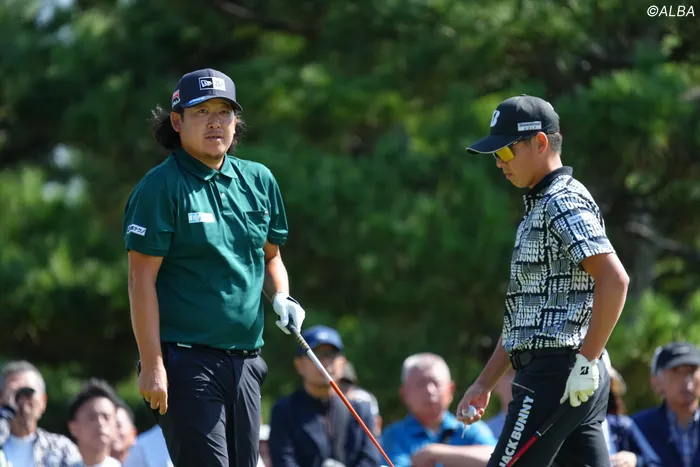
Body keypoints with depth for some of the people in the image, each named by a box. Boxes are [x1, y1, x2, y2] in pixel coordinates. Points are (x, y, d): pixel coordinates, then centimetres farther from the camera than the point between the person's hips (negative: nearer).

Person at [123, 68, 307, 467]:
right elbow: (142, 277, -11)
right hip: (186, 361, -6)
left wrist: (281, 298, 3)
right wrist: (151, 364, -16)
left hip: (245, 357, 6)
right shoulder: (161, 187, -7)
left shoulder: (259, 180, 12)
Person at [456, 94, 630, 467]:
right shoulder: (539, 207, 22)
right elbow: (523, 314, 26)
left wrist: (587, 361, -22)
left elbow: (614, 280, -23)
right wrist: (485, 383, 24)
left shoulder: (564, 203, -10)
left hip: (554, 376, -10)